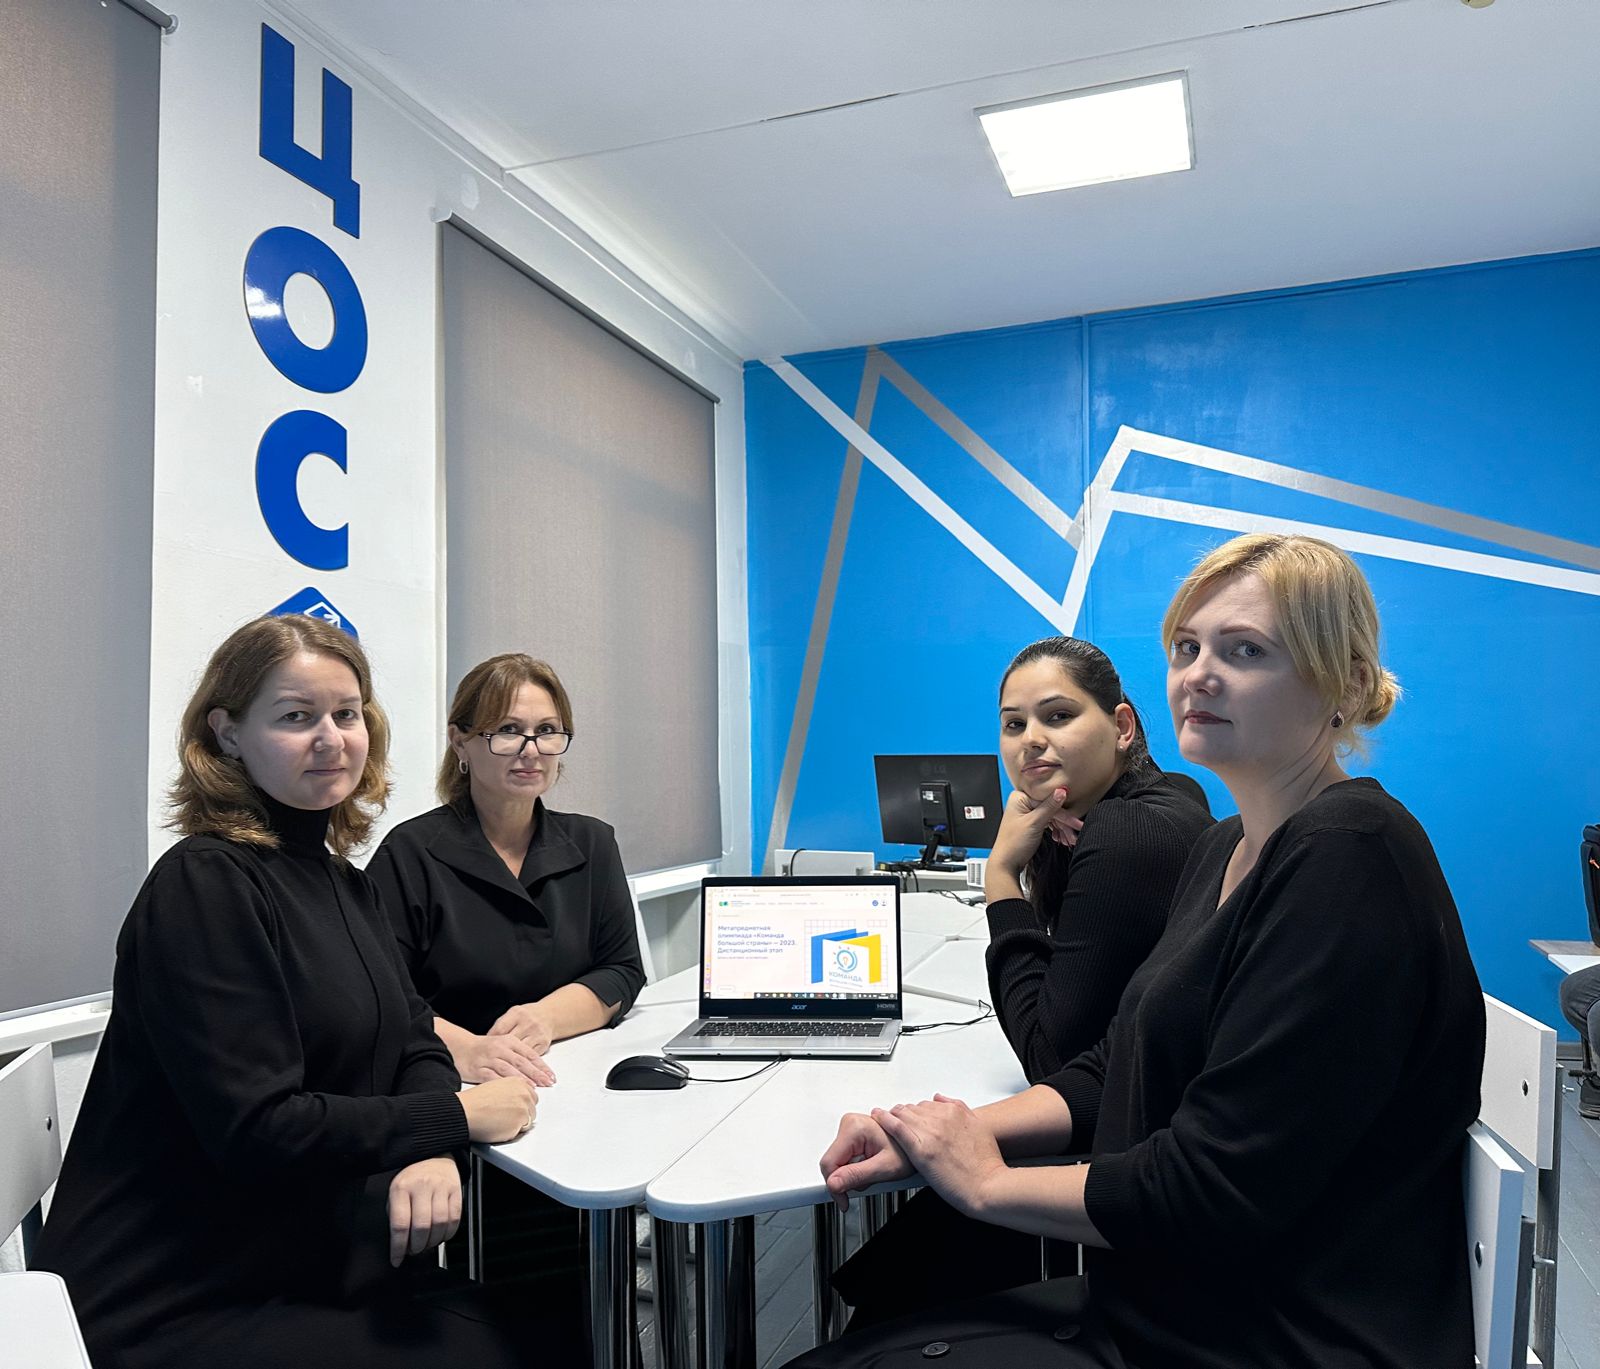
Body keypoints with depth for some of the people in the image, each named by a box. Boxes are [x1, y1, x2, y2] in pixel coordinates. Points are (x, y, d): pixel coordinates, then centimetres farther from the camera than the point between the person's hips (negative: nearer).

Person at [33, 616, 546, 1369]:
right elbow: (257, 1127, -24)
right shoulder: (203, 885, -19)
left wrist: (427, 1154, -16)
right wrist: (454, 1118, -17)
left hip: (313, 1266, 7)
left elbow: (414, 1044, 4)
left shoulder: (343, 882, 8)